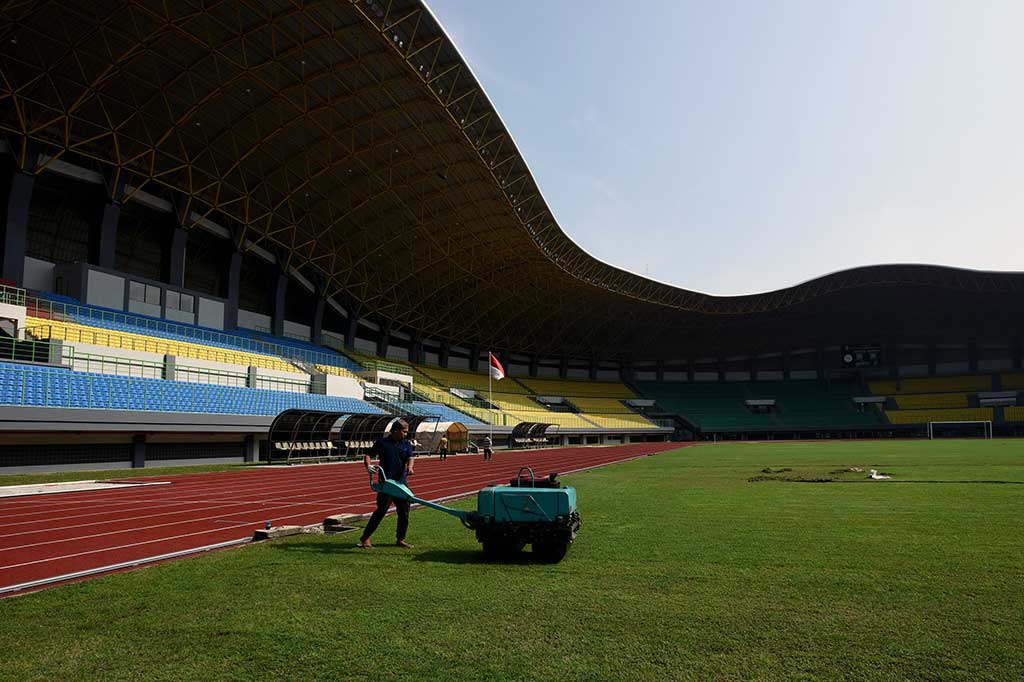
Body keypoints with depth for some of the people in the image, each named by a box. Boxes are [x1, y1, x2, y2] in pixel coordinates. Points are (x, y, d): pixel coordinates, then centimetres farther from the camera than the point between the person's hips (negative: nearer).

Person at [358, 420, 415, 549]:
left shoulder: (407, 445, 8)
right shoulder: (382, 443, -2)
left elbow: (410, 458, -8)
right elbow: (368, 455, 0)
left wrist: (409, 467, -30)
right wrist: (368, 466, -22)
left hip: (401, 483, 5)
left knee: (404, 512, 7)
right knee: (381, 511, -7)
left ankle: (400, 539, 20)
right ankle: (365, 538, 4)